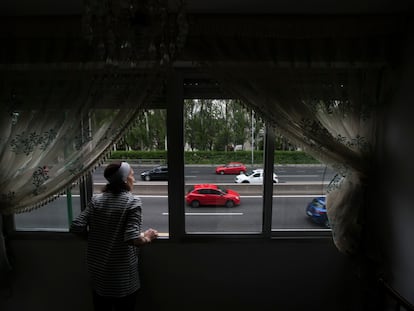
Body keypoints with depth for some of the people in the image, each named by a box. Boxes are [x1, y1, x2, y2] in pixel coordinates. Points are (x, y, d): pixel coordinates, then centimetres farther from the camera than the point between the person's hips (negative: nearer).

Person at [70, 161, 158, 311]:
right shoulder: (132, 201, -18)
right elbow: (132, 238, -26)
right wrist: (147, 237, -7)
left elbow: (76, 227, -7)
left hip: (97, 271, 5)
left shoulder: (96, 200, -3)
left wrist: (95, 237, 9)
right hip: (122, 274, -5)